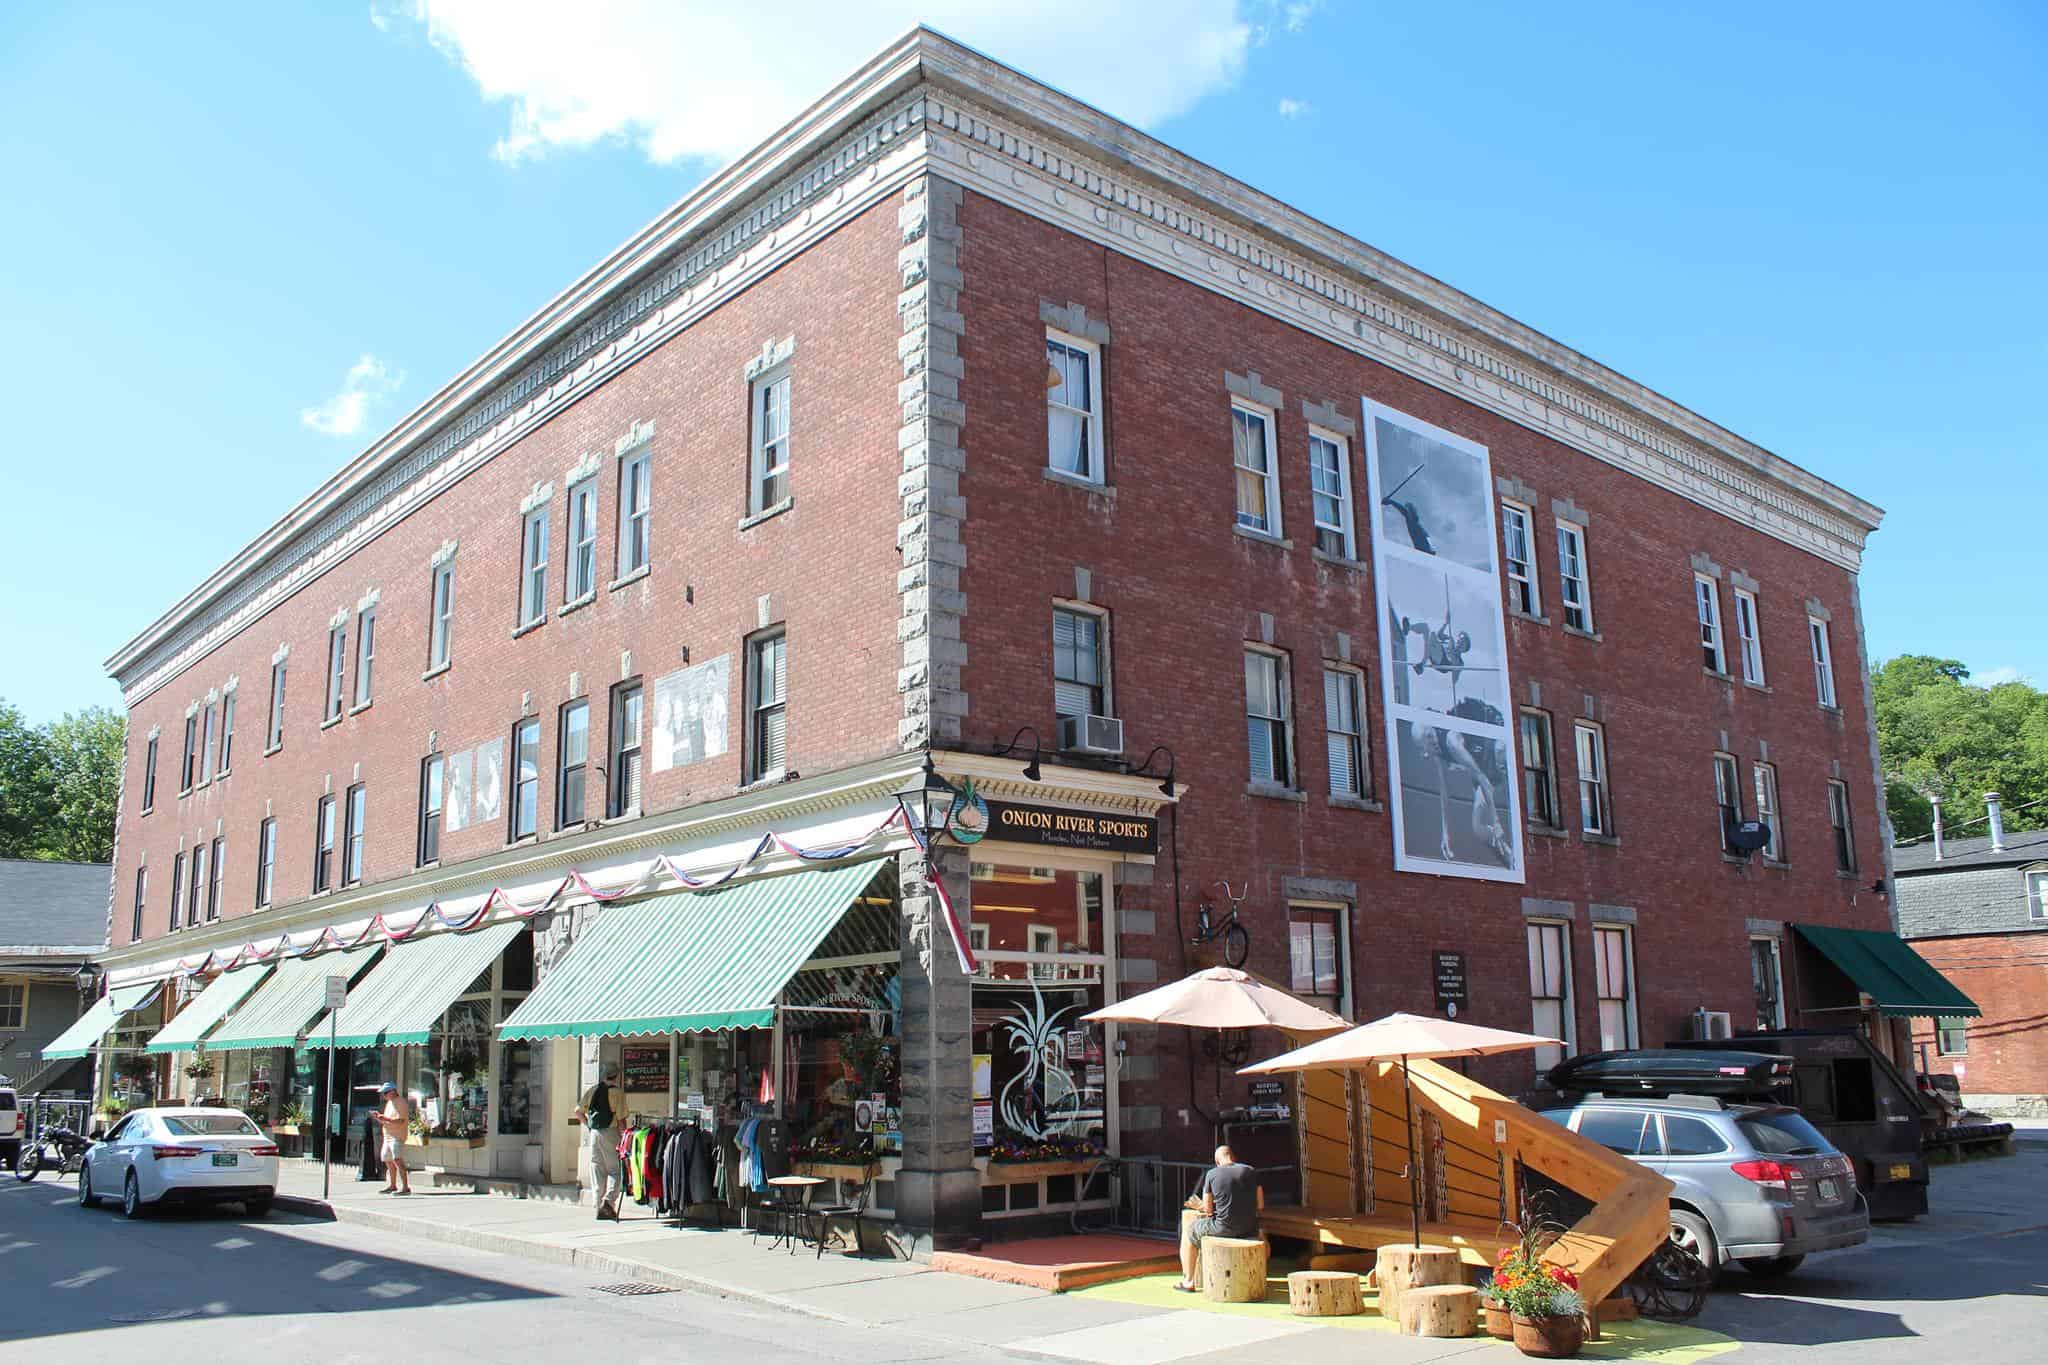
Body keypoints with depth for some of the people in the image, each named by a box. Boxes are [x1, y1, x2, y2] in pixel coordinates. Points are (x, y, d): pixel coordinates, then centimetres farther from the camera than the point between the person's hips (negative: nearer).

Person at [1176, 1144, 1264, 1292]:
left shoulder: (1212, 1174, -1)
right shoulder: (1250, 1171, 7)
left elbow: (1208, 1209, 2)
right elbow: (1260, 1204, 9)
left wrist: (1200, 1206, 24)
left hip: (1225, 1227, -3)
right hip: (1250, 1229, 3)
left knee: (1189, 1230, 24)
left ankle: (1188, 1281, 26)